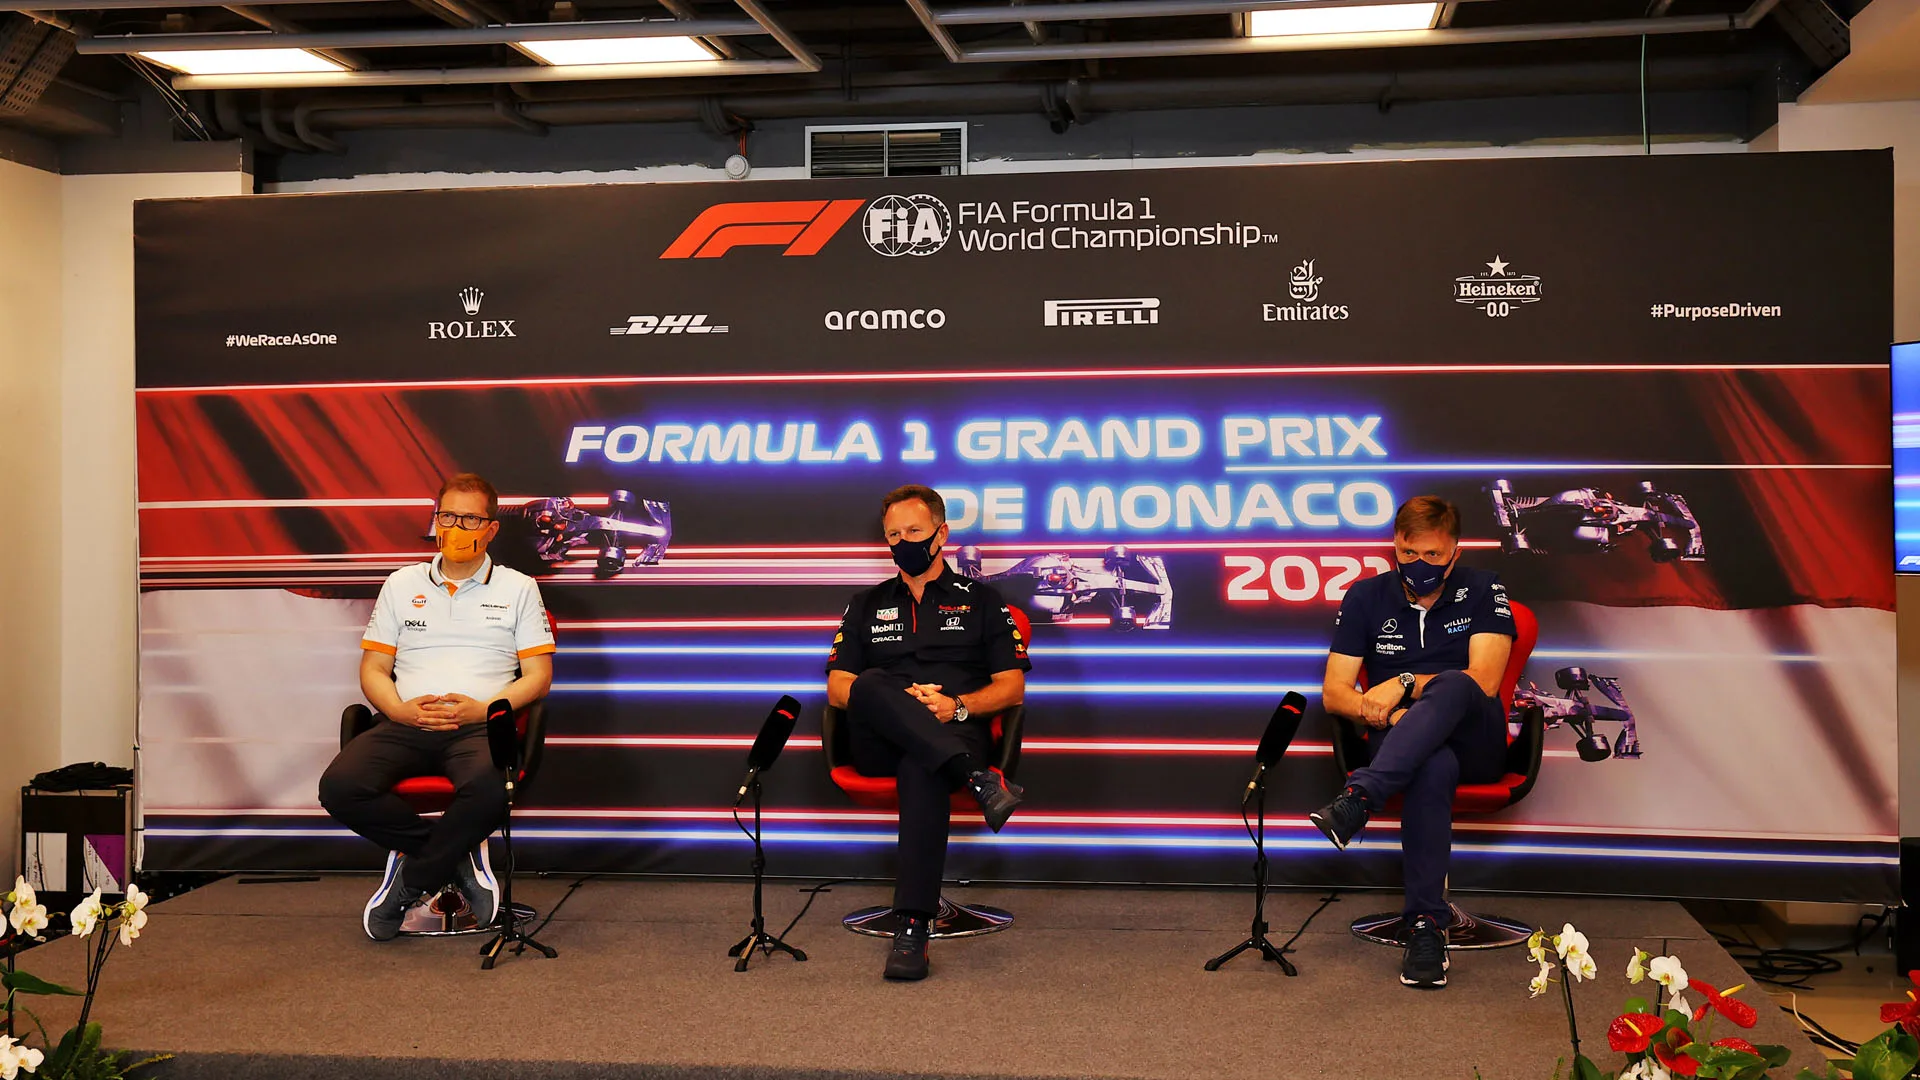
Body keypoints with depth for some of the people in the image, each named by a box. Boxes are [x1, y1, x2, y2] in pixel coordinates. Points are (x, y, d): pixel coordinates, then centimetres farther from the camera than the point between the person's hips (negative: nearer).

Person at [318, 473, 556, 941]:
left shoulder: (517, 588, 14)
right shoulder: (401, 585, 20)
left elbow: (538, 675, 8)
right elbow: (372, 670, 16)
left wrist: (482, 709, -10)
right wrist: (401, 709, -7)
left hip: (479, 725, -2)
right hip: (405, 724, 2)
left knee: (489, 788, -38)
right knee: (340, 787, -28)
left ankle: (411, 881, -11)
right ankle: (459, 855, -11)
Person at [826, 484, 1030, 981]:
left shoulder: (980, 601, 19)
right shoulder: (867, 606, 25)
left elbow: (1012, 687, 10)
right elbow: (838, 688, 13)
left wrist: (958, 706, -11)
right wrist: (898, 703, -8)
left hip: (955, 732, -2)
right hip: (879, 744, 2)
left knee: (922, 770, -39)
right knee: (872, 683, -33)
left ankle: (912, 929, -45)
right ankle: (979, 779, -46)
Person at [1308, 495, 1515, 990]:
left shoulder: (1482, 592, 3)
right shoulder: (1366, 598, 8)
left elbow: (1483, 681, -10)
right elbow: (1333, 692, 3)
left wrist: (1405, 684, -16)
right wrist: (1387, 713, -16)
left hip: (1476, 745, -1)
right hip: (1401, 746, 1)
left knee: (1452, 686, -37)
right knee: (1434, 769, -40)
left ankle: (1358, 800, -51)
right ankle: (1426, 927, -40)